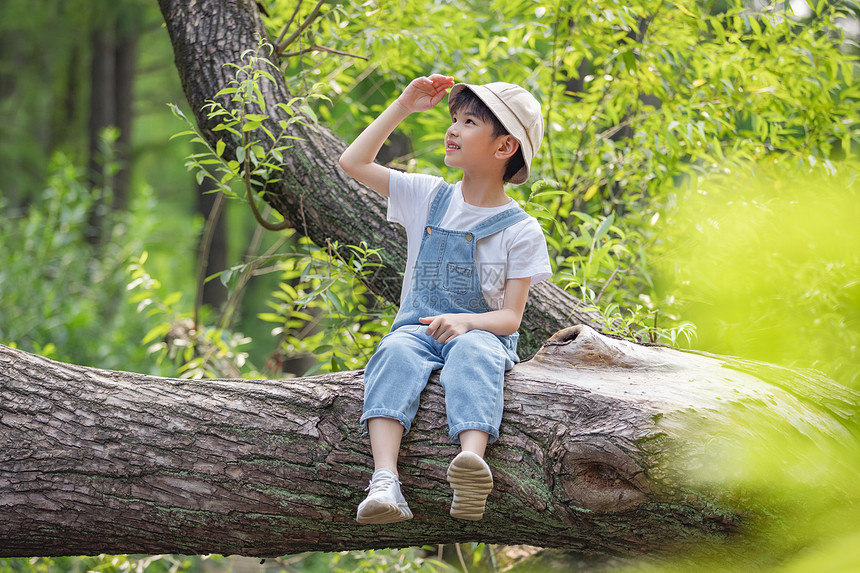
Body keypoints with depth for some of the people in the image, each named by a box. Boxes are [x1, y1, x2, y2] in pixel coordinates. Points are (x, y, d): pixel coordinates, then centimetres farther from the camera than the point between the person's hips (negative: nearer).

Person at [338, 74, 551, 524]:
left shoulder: (520, 231, 1)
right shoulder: (429, 197, 13)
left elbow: (511, 317, -5)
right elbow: (353, 163, 13)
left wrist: (464, 322, -26)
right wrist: (403, 107, 10)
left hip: (482, 333, -2)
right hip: (417, 328, 2)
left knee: (474, 351, -38)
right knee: (396, 352, -33)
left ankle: (471, 462, -64)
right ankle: (384, 480, -53)